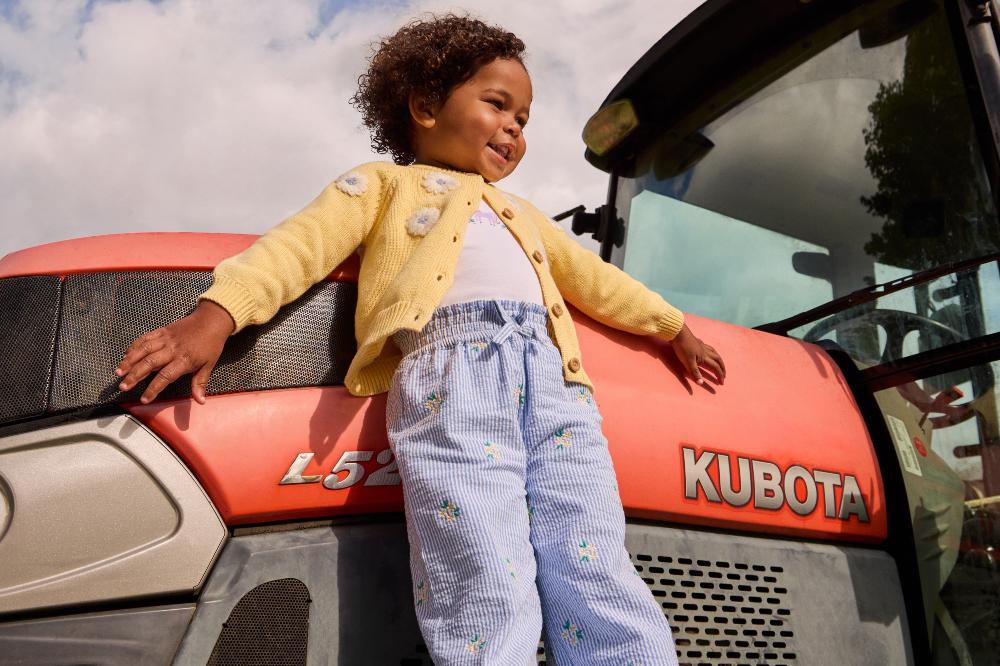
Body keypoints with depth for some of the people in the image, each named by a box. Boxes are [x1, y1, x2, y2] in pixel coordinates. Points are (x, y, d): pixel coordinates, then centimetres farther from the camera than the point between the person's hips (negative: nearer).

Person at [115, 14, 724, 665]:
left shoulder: (522, 214, 41)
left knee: (600, 590, -10)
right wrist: (217, 313, -9)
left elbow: (593, 278, 49)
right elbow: (302, 243, 7)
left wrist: (673, 325, 48)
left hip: (554, 374, 5)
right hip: (450, 361, -5)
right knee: (491, 601, -21)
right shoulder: (385, 183, 23)